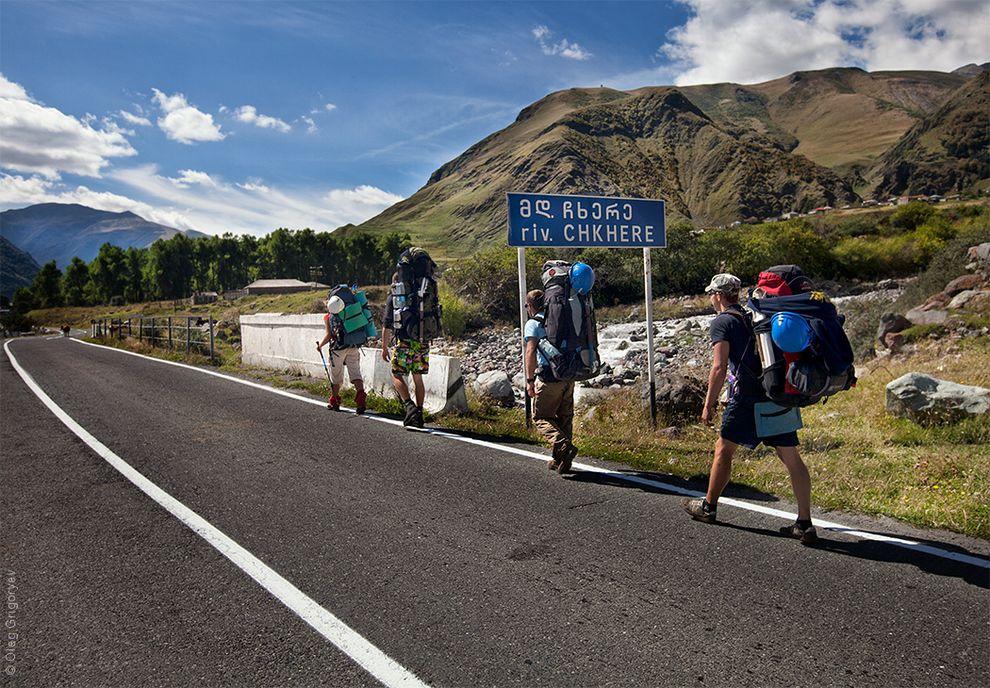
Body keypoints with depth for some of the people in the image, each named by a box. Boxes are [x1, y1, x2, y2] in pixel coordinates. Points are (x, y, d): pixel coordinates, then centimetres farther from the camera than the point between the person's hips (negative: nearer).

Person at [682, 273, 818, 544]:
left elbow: (720, 367, -10)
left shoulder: (722, 322, -1)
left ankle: (708, 507, 22)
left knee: (724, 449, 10)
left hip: (749, 395, -7)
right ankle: (804, 524, 5)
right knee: (791, 457, 5)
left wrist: (709, 404, -5)